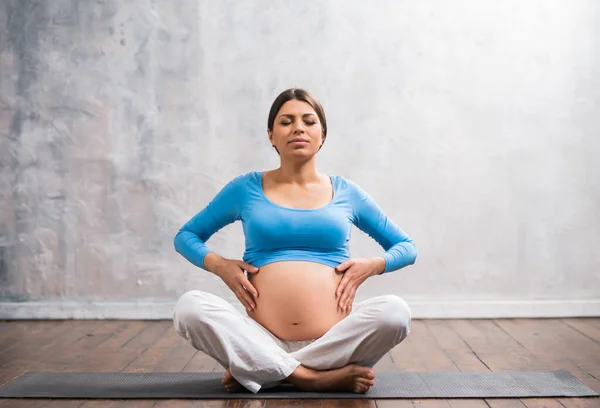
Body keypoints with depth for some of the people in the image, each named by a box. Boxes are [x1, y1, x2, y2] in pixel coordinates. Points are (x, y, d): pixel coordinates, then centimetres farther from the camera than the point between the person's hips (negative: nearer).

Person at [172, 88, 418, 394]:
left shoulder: (346, 193, 11)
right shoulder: (246, 188, 9)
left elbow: (406, 248, 20)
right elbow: (185, 236, 18)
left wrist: (372, 265, -1)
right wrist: (218, 264, -2)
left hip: (334, 342, 1)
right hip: (265, 342, -1)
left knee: (395, 311, -28)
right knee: (189, 306, -25)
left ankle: (262, 372, -15)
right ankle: (315, 377, -21)